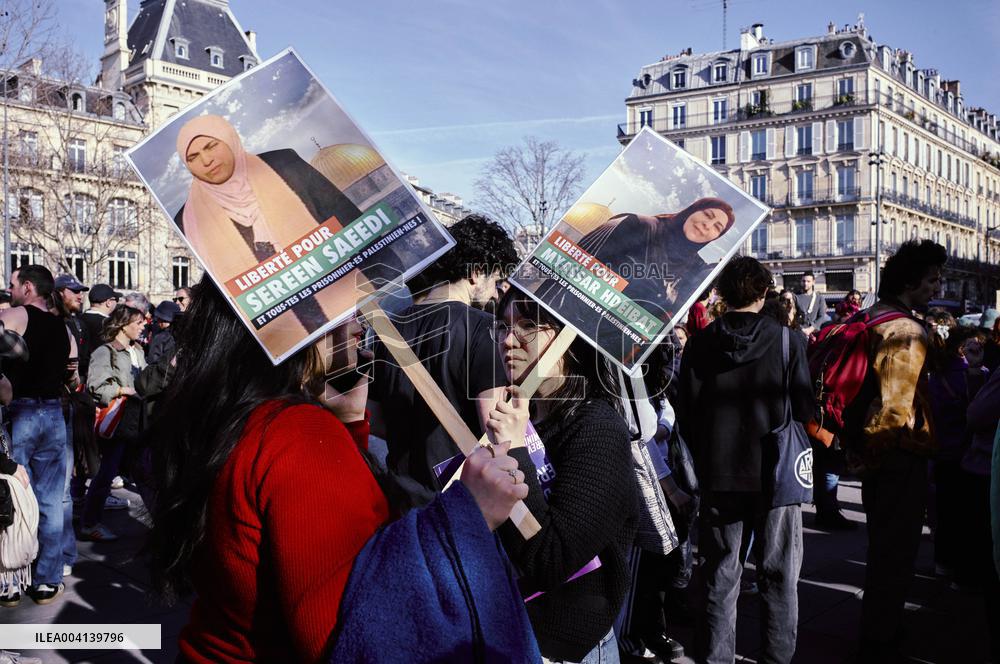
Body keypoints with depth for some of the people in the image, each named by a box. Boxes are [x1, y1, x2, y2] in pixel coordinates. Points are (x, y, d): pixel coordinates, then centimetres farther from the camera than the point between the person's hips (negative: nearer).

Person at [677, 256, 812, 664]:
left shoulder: (700, 344, -5)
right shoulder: (788, 342, -9)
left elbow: (685, 414, -1)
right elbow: (804, 410, -7)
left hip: (718, 474, 2)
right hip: (775, 473, -1)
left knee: (720, 574, 12)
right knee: (777, 574, 12)